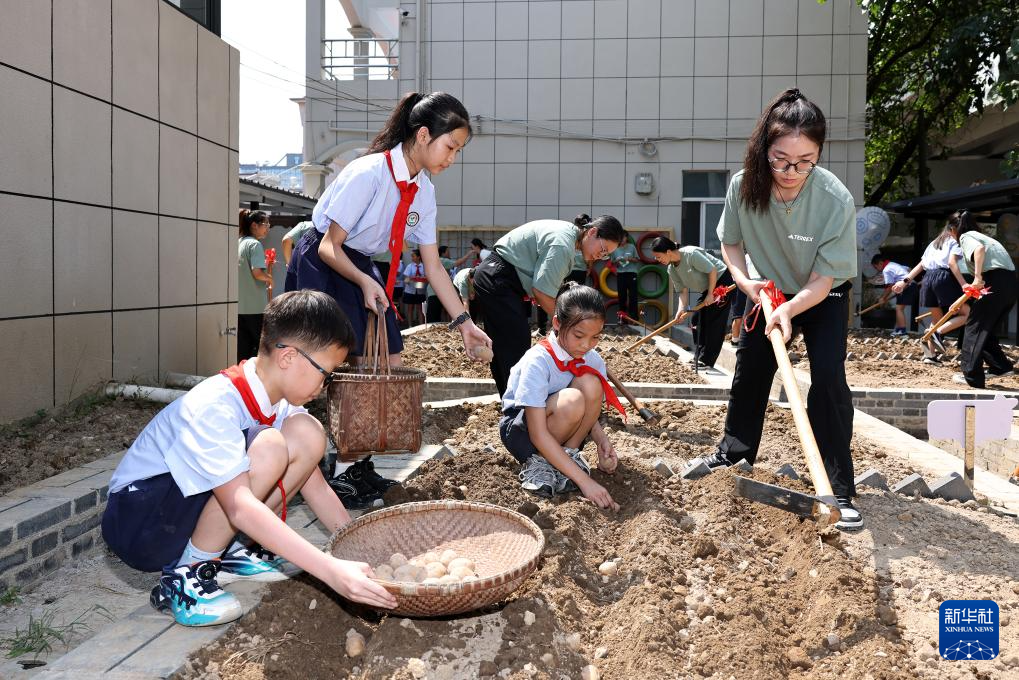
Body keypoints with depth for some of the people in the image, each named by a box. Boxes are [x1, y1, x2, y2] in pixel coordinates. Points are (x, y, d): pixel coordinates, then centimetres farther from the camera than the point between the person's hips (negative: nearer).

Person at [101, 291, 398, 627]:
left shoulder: (283, 403, -3)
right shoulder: (213, 408, -29)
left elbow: (316, 487, 1)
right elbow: (240, 507, -40)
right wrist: (331, 570, -46)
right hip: (138, 520, -8)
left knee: (308, 434, -10)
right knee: (267, 448, -31)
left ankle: (226, 551, 1)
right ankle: (186, 573, -14)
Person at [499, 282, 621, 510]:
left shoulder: (593, 360, -9)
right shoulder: (537, 361, -27)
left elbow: (589, 412, 5)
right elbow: (538, 434, -30)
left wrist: (601, 440, -18)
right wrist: (583, 480, -35)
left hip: (559, 432, 5)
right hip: (520, 429, -5)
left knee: (591, 384, -24)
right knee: (571, 400, -36)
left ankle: (570, 454, -9)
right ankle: (537, 463, -11)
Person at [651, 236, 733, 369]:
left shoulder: (691, 254, -28)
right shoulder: (672, 270, -3)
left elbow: (712, 270, -25)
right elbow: (682, 291, -4)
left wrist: (710, 294, -22)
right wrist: (681, 309, -19)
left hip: (721, 281, -9)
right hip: (707, 289, 9)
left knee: (714, 323, -9)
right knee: (698, 320, 8)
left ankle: (706, 360, -7)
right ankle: (698, 358, 17)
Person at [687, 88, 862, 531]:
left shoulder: (836, 200, -34)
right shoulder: (743, 186, -25)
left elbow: (822, 280, -26)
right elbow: (730, 242, -6)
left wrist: (789, 310, -44)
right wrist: (745, 282, -23)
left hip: (823, 296, -3)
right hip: (769, 291, 3)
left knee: (828, 377, -17)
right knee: (750, 366, 11)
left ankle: (839, 489, -8)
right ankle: (735, 450, 34)